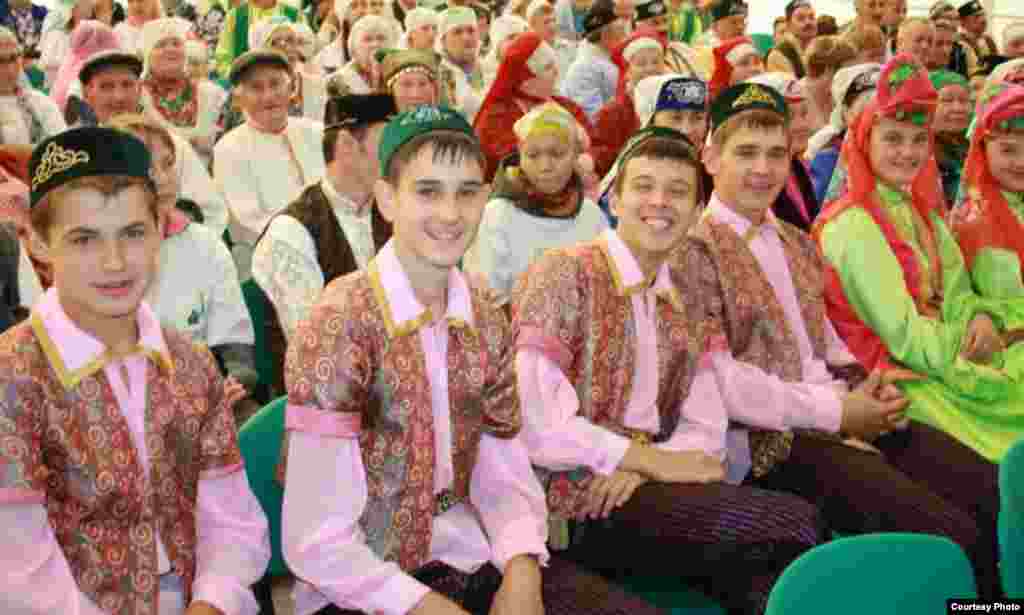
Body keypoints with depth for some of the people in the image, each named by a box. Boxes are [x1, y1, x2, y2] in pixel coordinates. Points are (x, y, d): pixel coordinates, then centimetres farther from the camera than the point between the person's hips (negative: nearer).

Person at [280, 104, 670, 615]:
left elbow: (504, 478, 5)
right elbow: (318, 543, -17)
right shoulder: (341, 323, -15)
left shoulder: (486, 320, 3)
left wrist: (521, 571, -12)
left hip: (465, 555, 5)